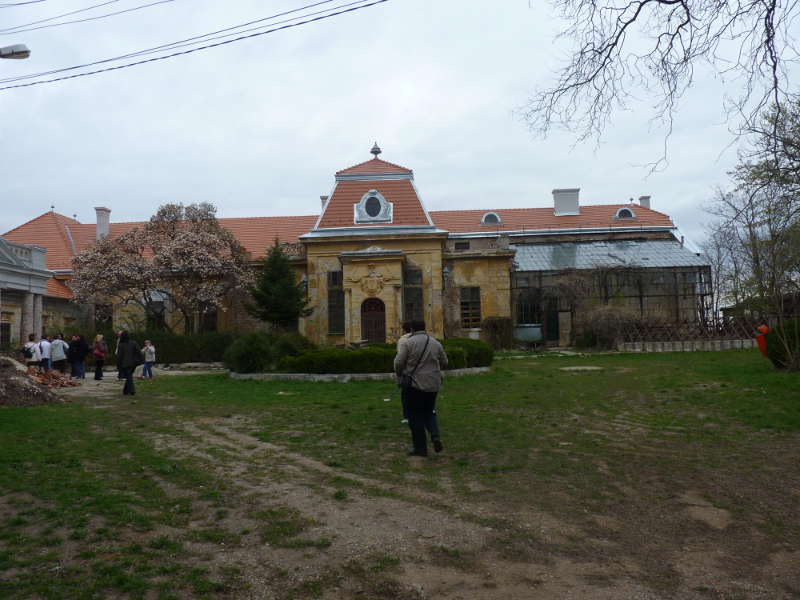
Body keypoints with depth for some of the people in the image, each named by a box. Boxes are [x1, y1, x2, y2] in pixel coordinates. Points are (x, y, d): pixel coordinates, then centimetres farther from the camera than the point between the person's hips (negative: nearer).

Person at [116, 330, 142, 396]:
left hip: (125, 364, -4)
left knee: (128, 377, -3)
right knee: (129, 376, 17)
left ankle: (132, 391, -14)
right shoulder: (133, 343, 4)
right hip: (132, 363, 4)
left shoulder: (121, 345, -6)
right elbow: (139, 352, -3)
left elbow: (119, 356, -5)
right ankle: (126, 391, 23)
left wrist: (118, 365, 2)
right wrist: (140, 360, 2)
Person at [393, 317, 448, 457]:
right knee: (429, 412, 19)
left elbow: (398, 363, -12)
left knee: (416, 416, 5)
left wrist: (400, 375, 7)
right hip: (433, 385, 4)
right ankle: (435, 435, -4)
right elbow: (444, 362, 14)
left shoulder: (408, 343, -8)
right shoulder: (435, 343, 7)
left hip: (415, 384, -4)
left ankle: (420, 448, 9)